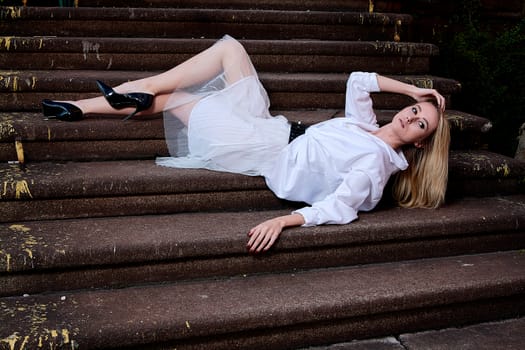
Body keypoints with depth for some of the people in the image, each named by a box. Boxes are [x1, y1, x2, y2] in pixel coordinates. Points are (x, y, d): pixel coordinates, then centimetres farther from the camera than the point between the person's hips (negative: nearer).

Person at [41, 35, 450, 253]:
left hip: (268, 154, -8)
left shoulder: (374, 161, -15)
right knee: (230, 48, 3)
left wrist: (284, 220, -37)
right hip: (272, 131, 8)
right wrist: (414, 91, 13)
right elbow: (357, 81, 17)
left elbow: (337, 207, -26)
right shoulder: (367, 128, 9)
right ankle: (139, 92, 6)